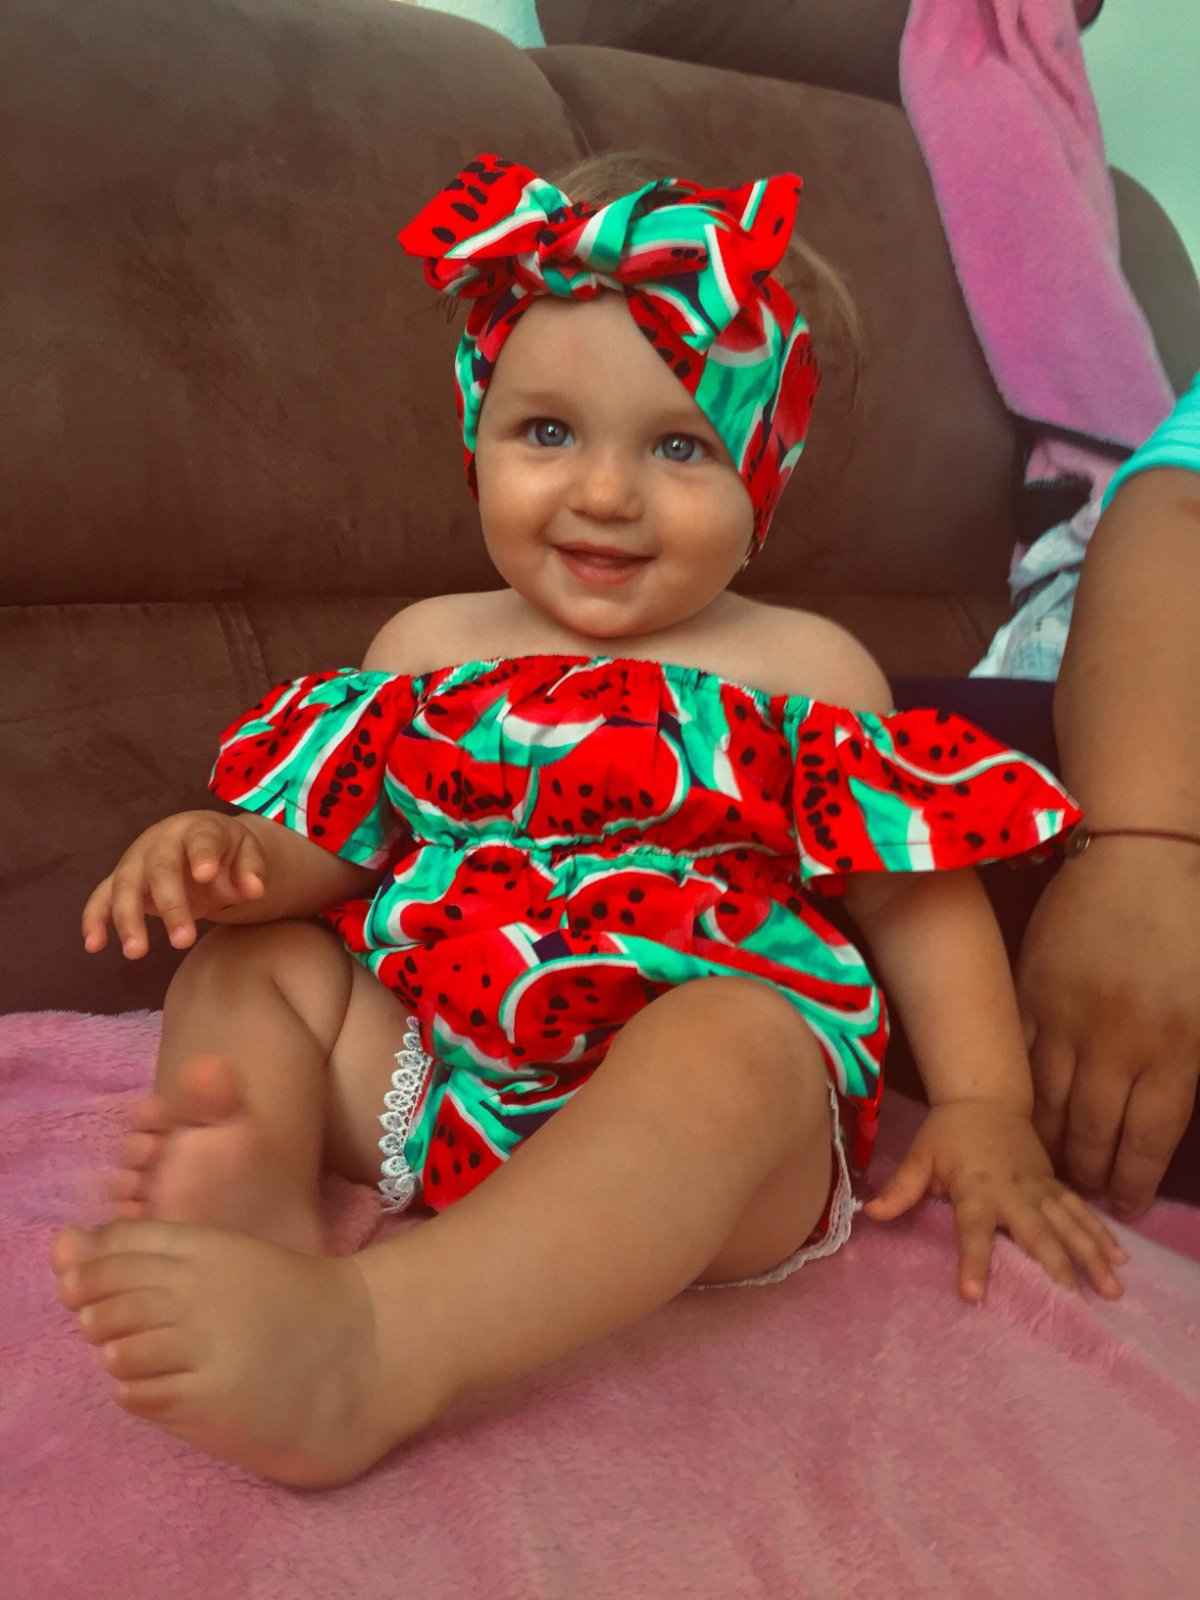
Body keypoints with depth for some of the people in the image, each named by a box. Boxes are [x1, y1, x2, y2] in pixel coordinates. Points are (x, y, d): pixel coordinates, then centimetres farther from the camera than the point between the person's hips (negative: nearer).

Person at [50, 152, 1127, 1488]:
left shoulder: (805, 673, 3)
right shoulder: (428, 649, 12)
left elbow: (920, 894, 3)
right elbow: (336, 838, 11)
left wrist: (984, 1105, -6)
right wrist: (236, 855, -12)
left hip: (722, 1093, -4)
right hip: (429, 1075, 5)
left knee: (726, 1047, -35)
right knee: (244, 961, -1)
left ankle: (372, 1349, -45)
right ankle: (264, 1202, -28)